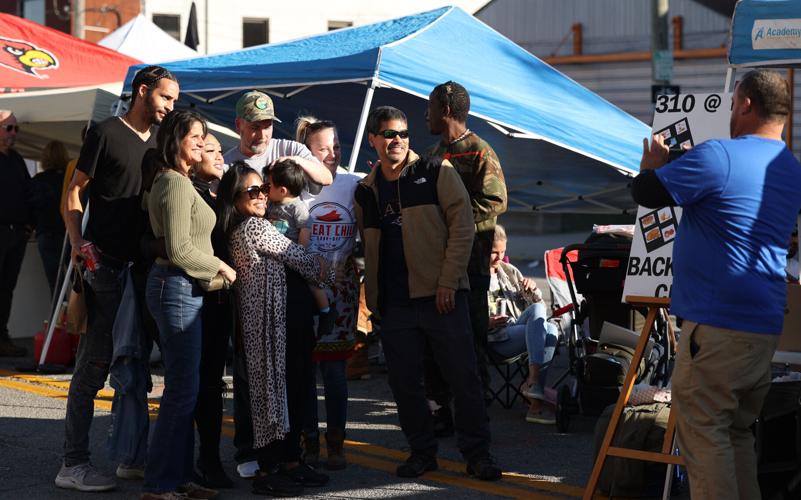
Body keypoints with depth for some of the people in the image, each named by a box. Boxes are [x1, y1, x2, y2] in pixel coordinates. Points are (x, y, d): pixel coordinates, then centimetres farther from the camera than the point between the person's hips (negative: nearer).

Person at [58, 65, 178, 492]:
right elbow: (74, 192, -5)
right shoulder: (106, 133, -4)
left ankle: (134, 457, 20)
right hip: (106, 265, -7)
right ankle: (73, 464, -3)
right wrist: (78, 243, -17)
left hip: (142, 265, 7)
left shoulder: (160, 139, 16)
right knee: (95, 363, -7)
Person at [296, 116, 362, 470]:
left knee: (335, 367, 3)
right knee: (304, 365, 1)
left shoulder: (354, 185, 3)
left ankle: (336, 443, 11)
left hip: (341, 288, 2)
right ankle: (308, 440, 11)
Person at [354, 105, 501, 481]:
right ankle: (422, 451, 19)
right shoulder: (366, 191, 13)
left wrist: (448, 281, -12)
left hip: (440, 295, -4)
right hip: (394, 305, 4)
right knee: (404, 382, 6)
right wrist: (372, 299, 12)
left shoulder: (436, 172, 1)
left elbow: (462, 225, -4)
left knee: (463, 376, -2)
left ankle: (477, 453, 6)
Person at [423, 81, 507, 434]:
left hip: (468, 259, -8)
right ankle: (441, 408, 15)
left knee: (469, 336, -5)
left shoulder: (479, 152, -7)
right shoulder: (433, 154, 20)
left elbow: (494, 201, -15)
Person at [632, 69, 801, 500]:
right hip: (766, 326, 8)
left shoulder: (718, 156, -14)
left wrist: (653, 163, 12)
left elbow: (646, 193, -9)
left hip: (717, 325, -8)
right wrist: (677, 164, 27)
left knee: (702, 431, -4)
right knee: (736, 432, 17)